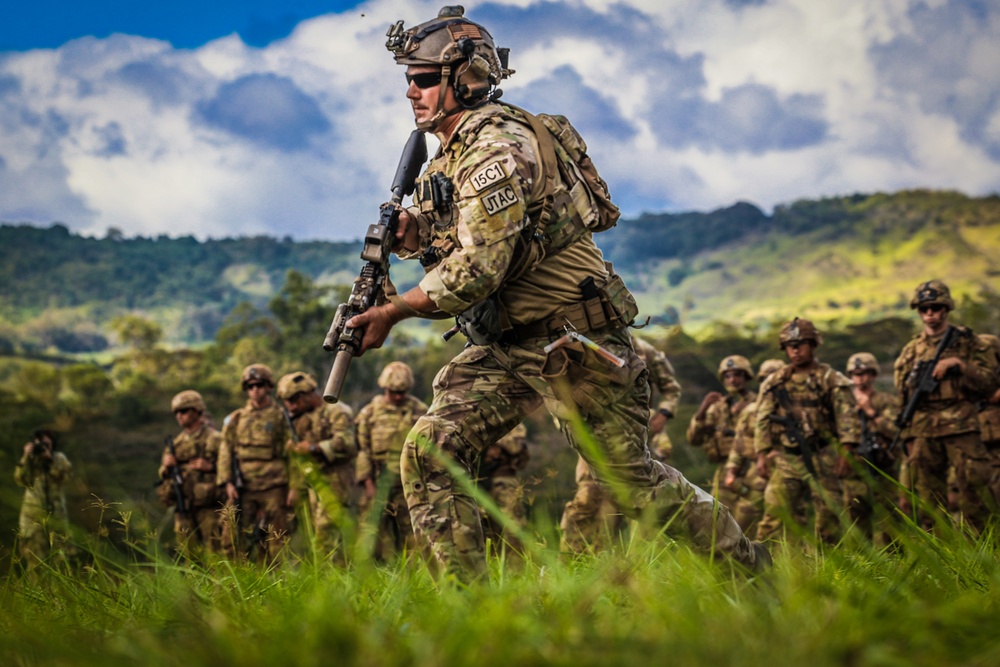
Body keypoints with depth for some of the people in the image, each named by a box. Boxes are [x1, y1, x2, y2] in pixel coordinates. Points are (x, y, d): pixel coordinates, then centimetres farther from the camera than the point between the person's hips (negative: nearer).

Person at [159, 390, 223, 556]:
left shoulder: (214, 439, -1)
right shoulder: (175, 442, 15)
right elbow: (163, 475, 21)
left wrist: (210, 467, -18)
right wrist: (166, 467, 0)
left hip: (208, 506, -5)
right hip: (183, 508, 5)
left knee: (214, 553, -7)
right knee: (188, 553, 8)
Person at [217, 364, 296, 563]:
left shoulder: (280, 417, 7)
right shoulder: (236, 419, 13)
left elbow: (292, 454, 4)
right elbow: (226, 451, 11)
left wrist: (294, 487, -4)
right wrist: (228, 482, -1)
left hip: (273, 487, -2)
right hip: (243, 488, 2)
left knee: (275, 541, 0)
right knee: (233, 538, -3)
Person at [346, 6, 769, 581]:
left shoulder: (496, 146, -20)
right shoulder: (453, 153, 12)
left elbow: (480, 269, -28)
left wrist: (393, 312, -20)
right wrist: (415, 235, -2)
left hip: (575, 344, -9)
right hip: (507, 347, 9)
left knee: (632, 478, 2)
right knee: (429, 452, -9)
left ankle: (750, 569, 22)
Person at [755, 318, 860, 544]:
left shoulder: (831, 379, 3)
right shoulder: (775, 383, 11)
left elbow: (847, 415, -4)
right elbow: (763, 420, 11)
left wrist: (846, 450, -14)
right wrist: (762, 455, 2)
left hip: (822, 458, -2)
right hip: (787, 460, 2)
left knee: (829, 513, 0)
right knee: (775, 511, -6)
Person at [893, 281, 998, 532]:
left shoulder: (968, 342, 9)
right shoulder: (911, 351, 16)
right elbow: (903, 396, 17)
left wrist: (958, 364, -12)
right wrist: (907, 437, 10)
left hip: (961, 427, -3)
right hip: (922, 432, 3)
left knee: (975, 488, -9)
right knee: (928, 496, 2)